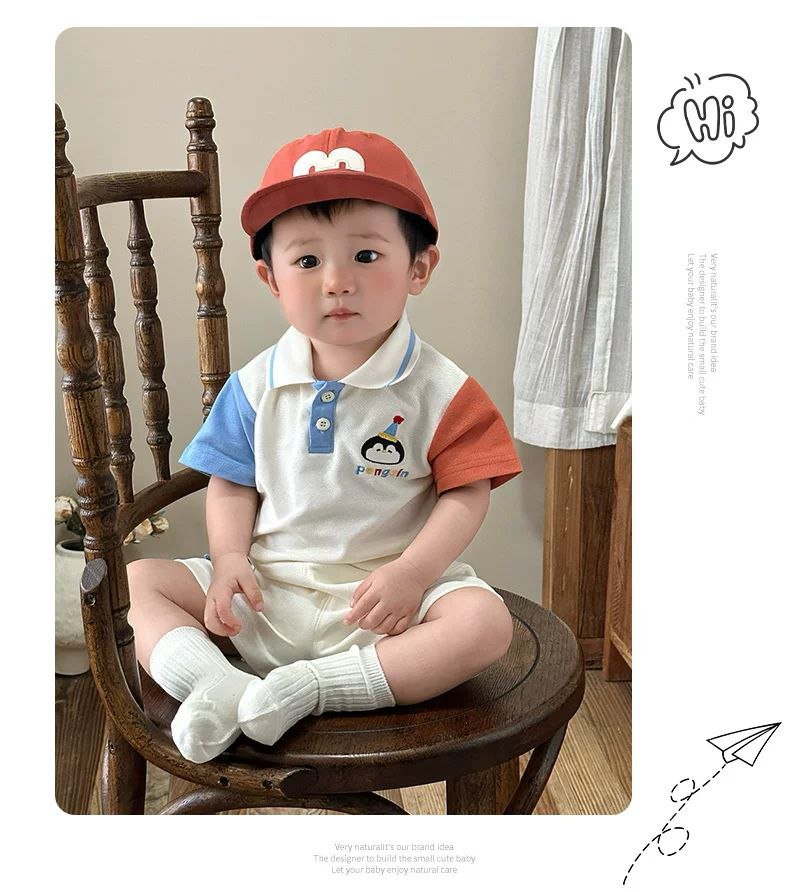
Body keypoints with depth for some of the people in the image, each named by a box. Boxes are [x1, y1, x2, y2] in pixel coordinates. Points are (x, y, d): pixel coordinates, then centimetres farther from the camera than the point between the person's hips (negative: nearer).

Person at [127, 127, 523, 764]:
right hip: (264, 592, 3)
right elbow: (232, 484, 7)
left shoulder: (438, 390, -7)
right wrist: (230, 558, -10)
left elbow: (466, 493, -8)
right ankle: (219, 686, -27)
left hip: (384, 597, -2)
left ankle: (310, 688, -26)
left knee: (484, 622, -29)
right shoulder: (257, 385, 2)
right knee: (137, 581, -7)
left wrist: (412, 572, -21)